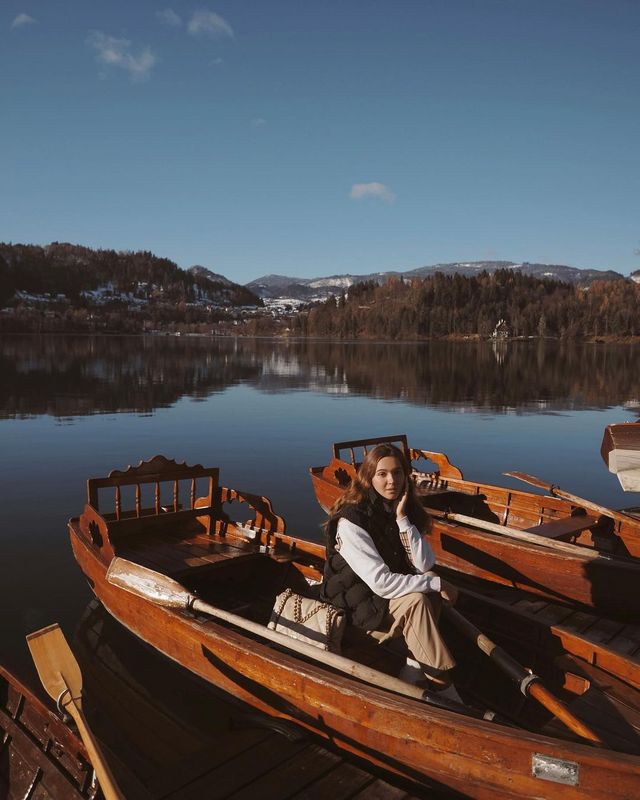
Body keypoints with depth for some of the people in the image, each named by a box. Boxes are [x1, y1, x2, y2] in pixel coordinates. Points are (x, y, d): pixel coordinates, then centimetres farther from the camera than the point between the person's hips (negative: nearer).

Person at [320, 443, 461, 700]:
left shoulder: (405, 509, -4)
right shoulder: (351, 521, -25)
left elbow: (424, 565, -13)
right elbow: (381, 582, -28)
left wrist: (402, 519, -23)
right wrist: (438, 584, -22)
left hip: (388, 597, 7)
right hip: (355, 607, -7)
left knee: (429, 582, -18)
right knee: (415, 600, -28)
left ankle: (414, 665, -10)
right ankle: (442, 686, -16)